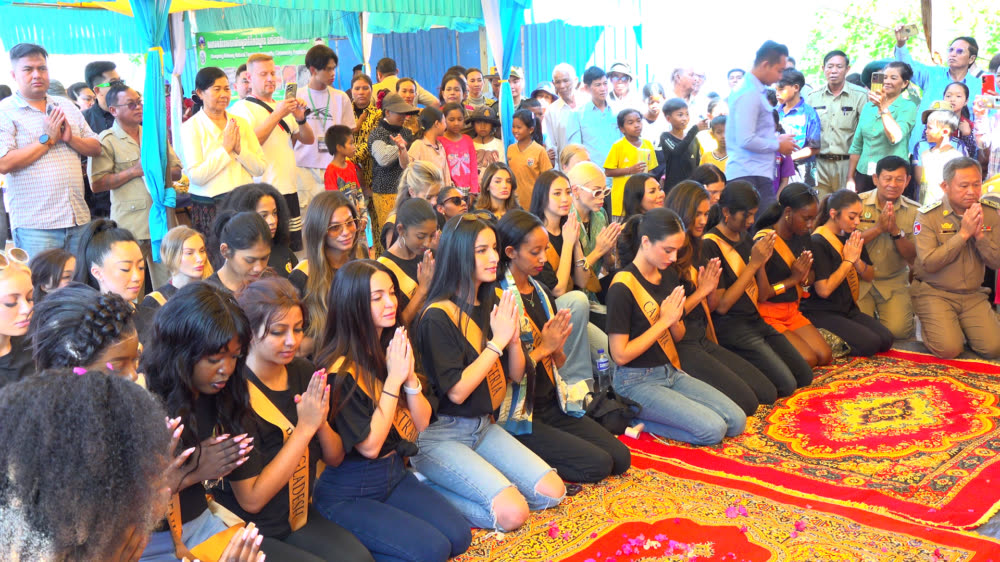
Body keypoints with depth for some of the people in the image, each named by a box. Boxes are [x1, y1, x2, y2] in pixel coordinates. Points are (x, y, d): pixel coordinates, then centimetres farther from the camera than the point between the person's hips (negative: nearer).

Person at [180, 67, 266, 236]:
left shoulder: (241, 123, 11)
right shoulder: (190, 127, -3)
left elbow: (261, 168, 5)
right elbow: (196, 176, -13)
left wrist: (240, 149, -10)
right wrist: (225, 149, -11)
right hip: (209, 207, -4)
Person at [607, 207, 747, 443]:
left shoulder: (665, 277, 7)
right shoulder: (623, 286, -17)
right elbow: (620, 355, -19)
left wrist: (675, 320, -9)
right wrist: (664, 321, -16)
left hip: (670, 371, 8)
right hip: (637, 382, -8)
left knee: (737, 422, -2)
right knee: (713, 430, -19)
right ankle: (636, 418, -3)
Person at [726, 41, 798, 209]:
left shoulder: (756, 92, 18)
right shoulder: (750, 94, -15)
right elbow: (746, 140, -22)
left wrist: (777, 138, 15)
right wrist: (778, 145, -8)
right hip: (749, 176, -10)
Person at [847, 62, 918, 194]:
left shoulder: (908, 107, -1)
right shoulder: (868, 106, 13)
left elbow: (895, 137, -18)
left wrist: (883, 107, -19)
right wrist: (850, 178, 12)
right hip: (863, 174, 4)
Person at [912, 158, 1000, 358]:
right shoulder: (928, 215, -12)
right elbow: (928, 263, -21)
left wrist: (980, 235, -18)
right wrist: (964, 233, -21)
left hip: (972, 295, 4)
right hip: (934, 293, -4)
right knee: (949, 349, -20)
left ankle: (960, 327, 19)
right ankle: (927, 325, 13)